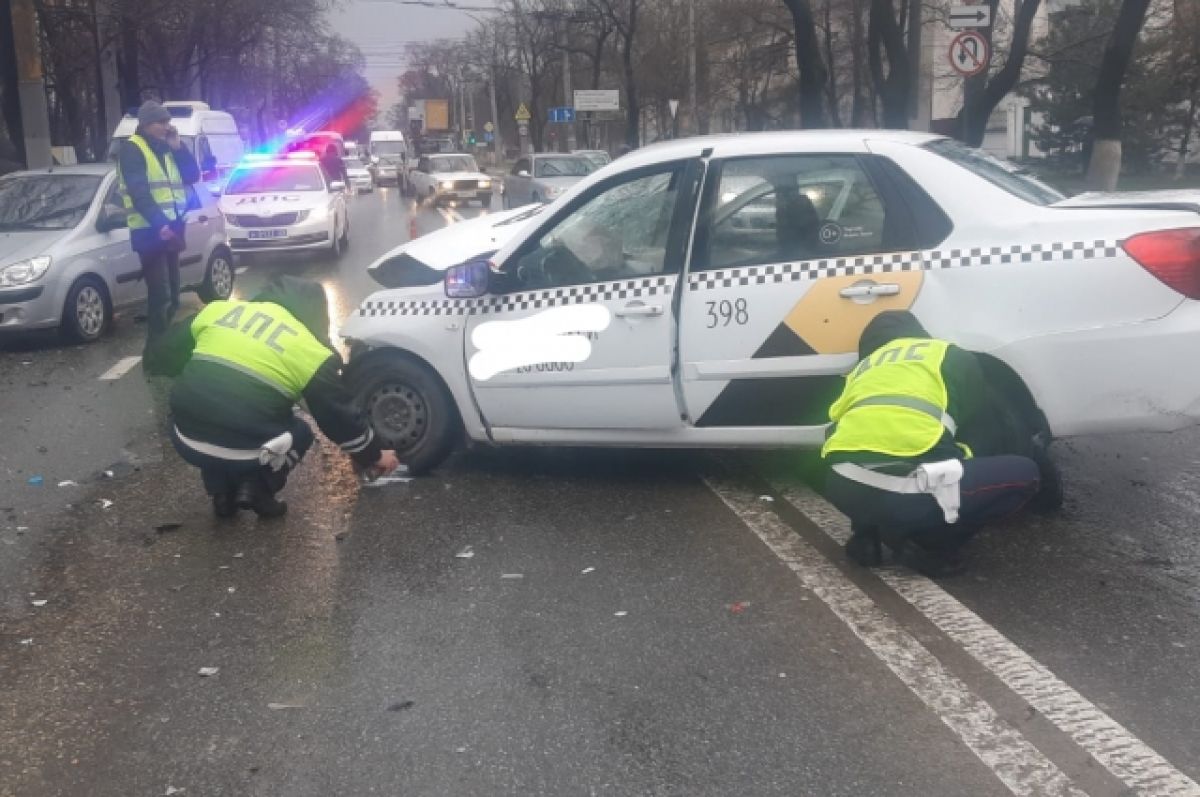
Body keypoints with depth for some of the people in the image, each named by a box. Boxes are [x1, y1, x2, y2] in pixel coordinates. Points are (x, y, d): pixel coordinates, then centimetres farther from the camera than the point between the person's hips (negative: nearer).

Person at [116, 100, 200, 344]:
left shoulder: (167, 149, 17)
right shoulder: (132, 149, -8)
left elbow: (192, 176, 12)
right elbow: (139, 192, -18)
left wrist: (177, 147, 1)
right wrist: (159, 224, -27)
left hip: (171, 228, 8)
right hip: (150, 231, -8)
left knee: (171, 294, 14)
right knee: (160, 294, -12)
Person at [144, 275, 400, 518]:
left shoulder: (217, 310, 11)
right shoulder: (310, 351, 1)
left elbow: (158, 357, 16)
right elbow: (341, 416, 7)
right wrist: (373, 456, 22)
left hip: (187, 441, 3)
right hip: (244, 453, -3)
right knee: (299, 434, 27)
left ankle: (222, 494, 25)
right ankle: (257, 489, 8)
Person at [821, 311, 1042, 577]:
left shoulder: (863, 368, 30)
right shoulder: (952, 357, 20)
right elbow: (984, 431, 28)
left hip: (844, 489, 6)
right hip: (903, 491, -5)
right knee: (1025, 474, 14)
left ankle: (866, 534, 16)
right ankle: (923, 542, 5)